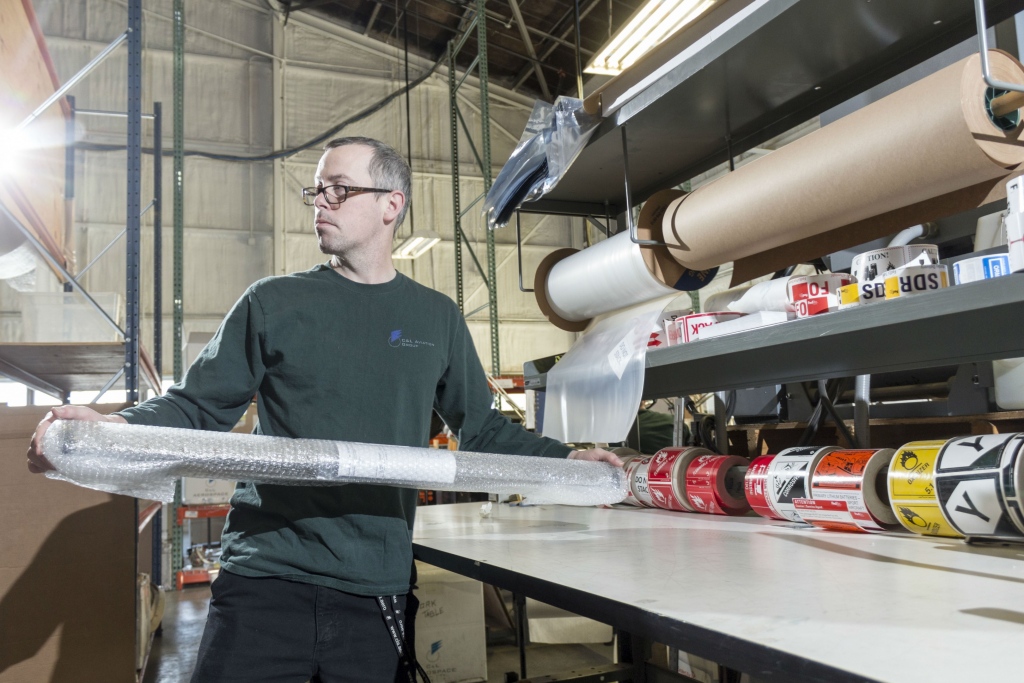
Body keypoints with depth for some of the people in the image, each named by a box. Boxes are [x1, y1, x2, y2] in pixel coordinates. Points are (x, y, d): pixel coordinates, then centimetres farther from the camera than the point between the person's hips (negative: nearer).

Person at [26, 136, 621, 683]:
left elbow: (482, 428, 16)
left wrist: (565, 460, 6)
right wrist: (109, 427, -14)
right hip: (267, 581, -1)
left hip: (379, 593, 1)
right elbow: (198, 406, 4)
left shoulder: (437, 318, 9)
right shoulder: (274, 303, 5)